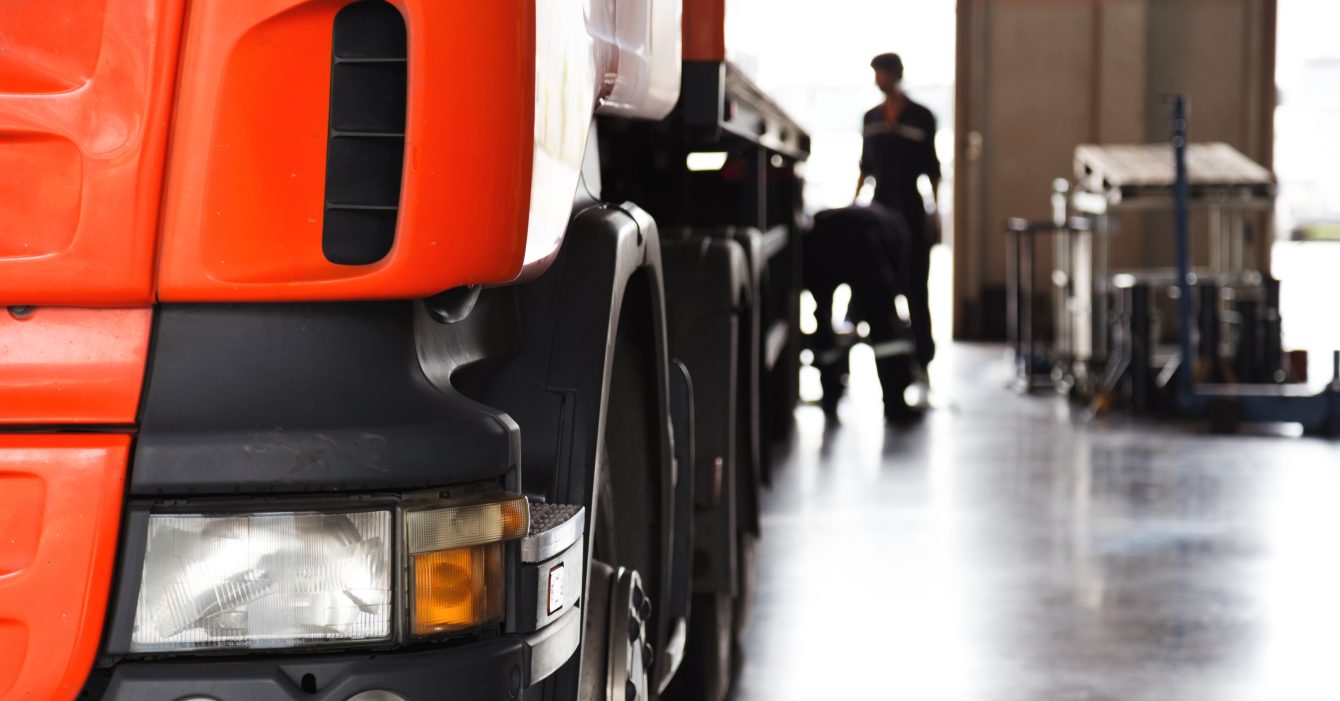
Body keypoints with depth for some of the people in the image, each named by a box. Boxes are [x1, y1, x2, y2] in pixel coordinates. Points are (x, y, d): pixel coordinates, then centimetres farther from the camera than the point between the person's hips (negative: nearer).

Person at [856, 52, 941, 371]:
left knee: (915, 285, 0)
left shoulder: (921, 117, -3)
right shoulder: (871, 118, 8)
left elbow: (932, 169, -2)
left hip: (912, 210, -3)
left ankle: (922, 354, 6)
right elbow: (866, 166, 13)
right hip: (880, 208, 3)